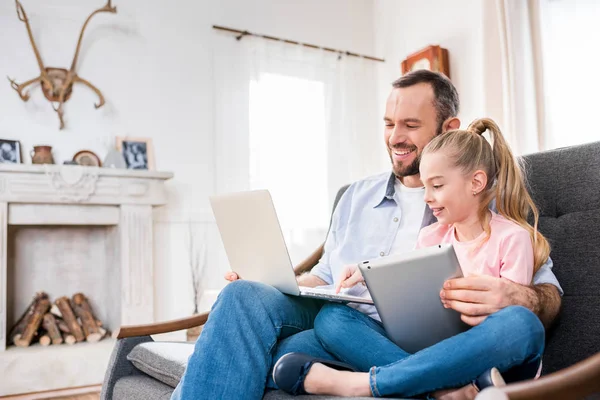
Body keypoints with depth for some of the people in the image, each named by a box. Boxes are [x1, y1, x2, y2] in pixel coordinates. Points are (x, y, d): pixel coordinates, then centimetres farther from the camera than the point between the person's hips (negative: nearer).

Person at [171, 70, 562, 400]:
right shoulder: (357, 196, 21)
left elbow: (549, 292, 1)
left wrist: (519, 298, -24)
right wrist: (270, 279, 4)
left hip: (409, 344, -4)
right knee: (245, 295, -27)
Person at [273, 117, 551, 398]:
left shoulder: (512, 237, -1)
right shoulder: (429, 236, 14)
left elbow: (513, 306, -4)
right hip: (426, 349, 4)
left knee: (521, 323, -39)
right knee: (331, 317, -13)